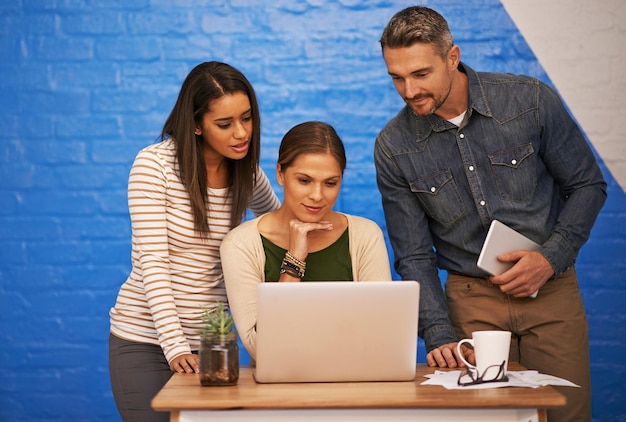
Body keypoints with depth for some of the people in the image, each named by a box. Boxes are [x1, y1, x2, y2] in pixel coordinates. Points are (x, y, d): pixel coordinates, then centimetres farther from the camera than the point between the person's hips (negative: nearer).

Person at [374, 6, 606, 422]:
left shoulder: (530, 99, -10)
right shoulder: (393, 147, -6)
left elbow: (588, 185, 0)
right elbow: (414, 257, -3)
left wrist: (551, 258, -13)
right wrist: (440, 336, -14)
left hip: (550, 289, 0)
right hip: (472, 298, 0)